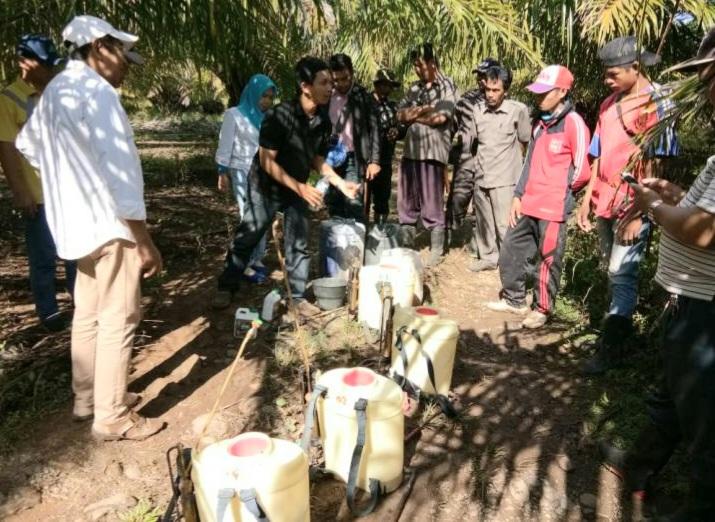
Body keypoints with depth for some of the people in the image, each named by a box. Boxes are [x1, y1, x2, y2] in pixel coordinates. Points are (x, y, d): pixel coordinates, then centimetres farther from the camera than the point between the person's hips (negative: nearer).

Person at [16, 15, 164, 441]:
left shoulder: (56, 90, 12)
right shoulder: (96, 92, -18)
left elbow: (28, 143, 27)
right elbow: (120, 174, -22)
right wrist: (146, 241, -20)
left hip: (77, 222, 10)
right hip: (109, 224, -9)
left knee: (89, 314, 18)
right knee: (118, 321, -1)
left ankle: (87, 398, 31)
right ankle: (112, 418, 8)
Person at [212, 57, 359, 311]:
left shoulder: (323, 121, -8)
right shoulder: (279, 115, -27)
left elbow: (317, 159, 5)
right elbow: (266, 161, -26)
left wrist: (340, 183, -7)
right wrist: (300, 187, -29)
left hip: (298, 188, 5)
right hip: (266, 187, -5)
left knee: (299, 244, 7)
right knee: (246, 238, 6)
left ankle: (298, 296, 20)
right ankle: (226, 288, 23)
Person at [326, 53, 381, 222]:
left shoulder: (363, 96, -3)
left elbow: (374, 129, -5)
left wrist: (374, 161, -13)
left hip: (353, 159, -4)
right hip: (331, 159, 4)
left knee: (354, 205, -8)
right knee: (333, 205, 9)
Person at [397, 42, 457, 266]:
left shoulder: (446, 85, 0)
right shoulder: (414, 88, 17)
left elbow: (441, 117, -13)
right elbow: (401, 114, 8)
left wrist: (415, 115, -1)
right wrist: (425, 110, -7)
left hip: (433, 151, -6)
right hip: (410, 150, 6)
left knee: (433, 204, -1)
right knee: (406, 202, 10)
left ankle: (436, 250, 8)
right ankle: (406, 246, 21)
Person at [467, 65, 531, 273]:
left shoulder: (518, 110, -10)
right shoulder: (477, 109, 2)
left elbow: (523, 142, 2)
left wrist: (507, 159, 11)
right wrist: (481, 161, 11)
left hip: (505, 179, -5)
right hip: (481, 176, 5)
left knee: (505, 224, -4)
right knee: (483, 222, 15)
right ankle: (488, 257, 31)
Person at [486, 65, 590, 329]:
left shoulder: (573, 123, -10)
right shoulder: (540, 123, 16)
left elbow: (581, 171, -10)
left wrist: (560, 192, 3)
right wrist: (518, 196, 11)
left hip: (553, 208, -8)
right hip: (528, 205, 8)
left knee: (548, 261, 3)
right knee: (510, 251, 14)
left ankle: (542, 309, 19)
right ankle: (514, 299, 29)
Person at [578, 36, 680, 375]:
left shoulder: (654, 104, -9)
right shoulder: (609, 104, 13)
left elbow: (653, 165, -15)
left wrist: (639, 213, -19)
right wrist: (587, 200, 11)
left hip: (632, 205, -7)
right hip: (606, 203, 7)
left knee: (622, 274, -6)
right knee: (612, 272, 15)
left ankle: (611, 349, 0)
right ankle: (620, 327, 29)